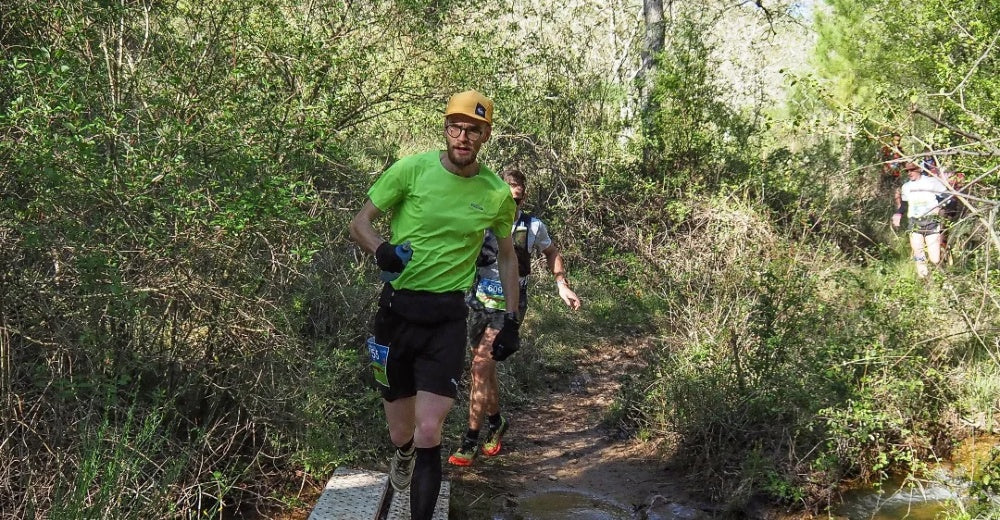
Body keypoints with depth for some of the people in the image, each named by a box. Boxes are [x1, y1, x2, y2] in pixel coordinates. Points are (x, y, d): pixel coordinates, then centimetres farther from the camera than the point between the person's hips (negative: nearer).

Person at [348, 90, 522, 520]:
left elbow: (507, 255, 16)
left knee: (428, 434, -14)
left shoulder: (497, 193, 0)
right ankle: (403, 455, 49)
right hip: (397, 310, 0)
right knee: (401, 434, 11)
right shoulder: (412, 170, -7)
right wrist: (381, 249, -22)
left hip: (447, 318, 0)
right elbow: (360, 223, -1)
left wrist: (512, 317, 14)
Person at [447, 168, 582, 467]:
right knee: (484, 369, 14)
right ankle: (495, 423, 39)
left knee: (481, 369, -15)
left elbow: (552, 253, 16)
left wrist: (562, 285, 8)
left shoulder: (534, 227, -3)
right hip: (480, 304, 3)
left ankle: (470, 442, -9)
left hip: (509, 307, -3)